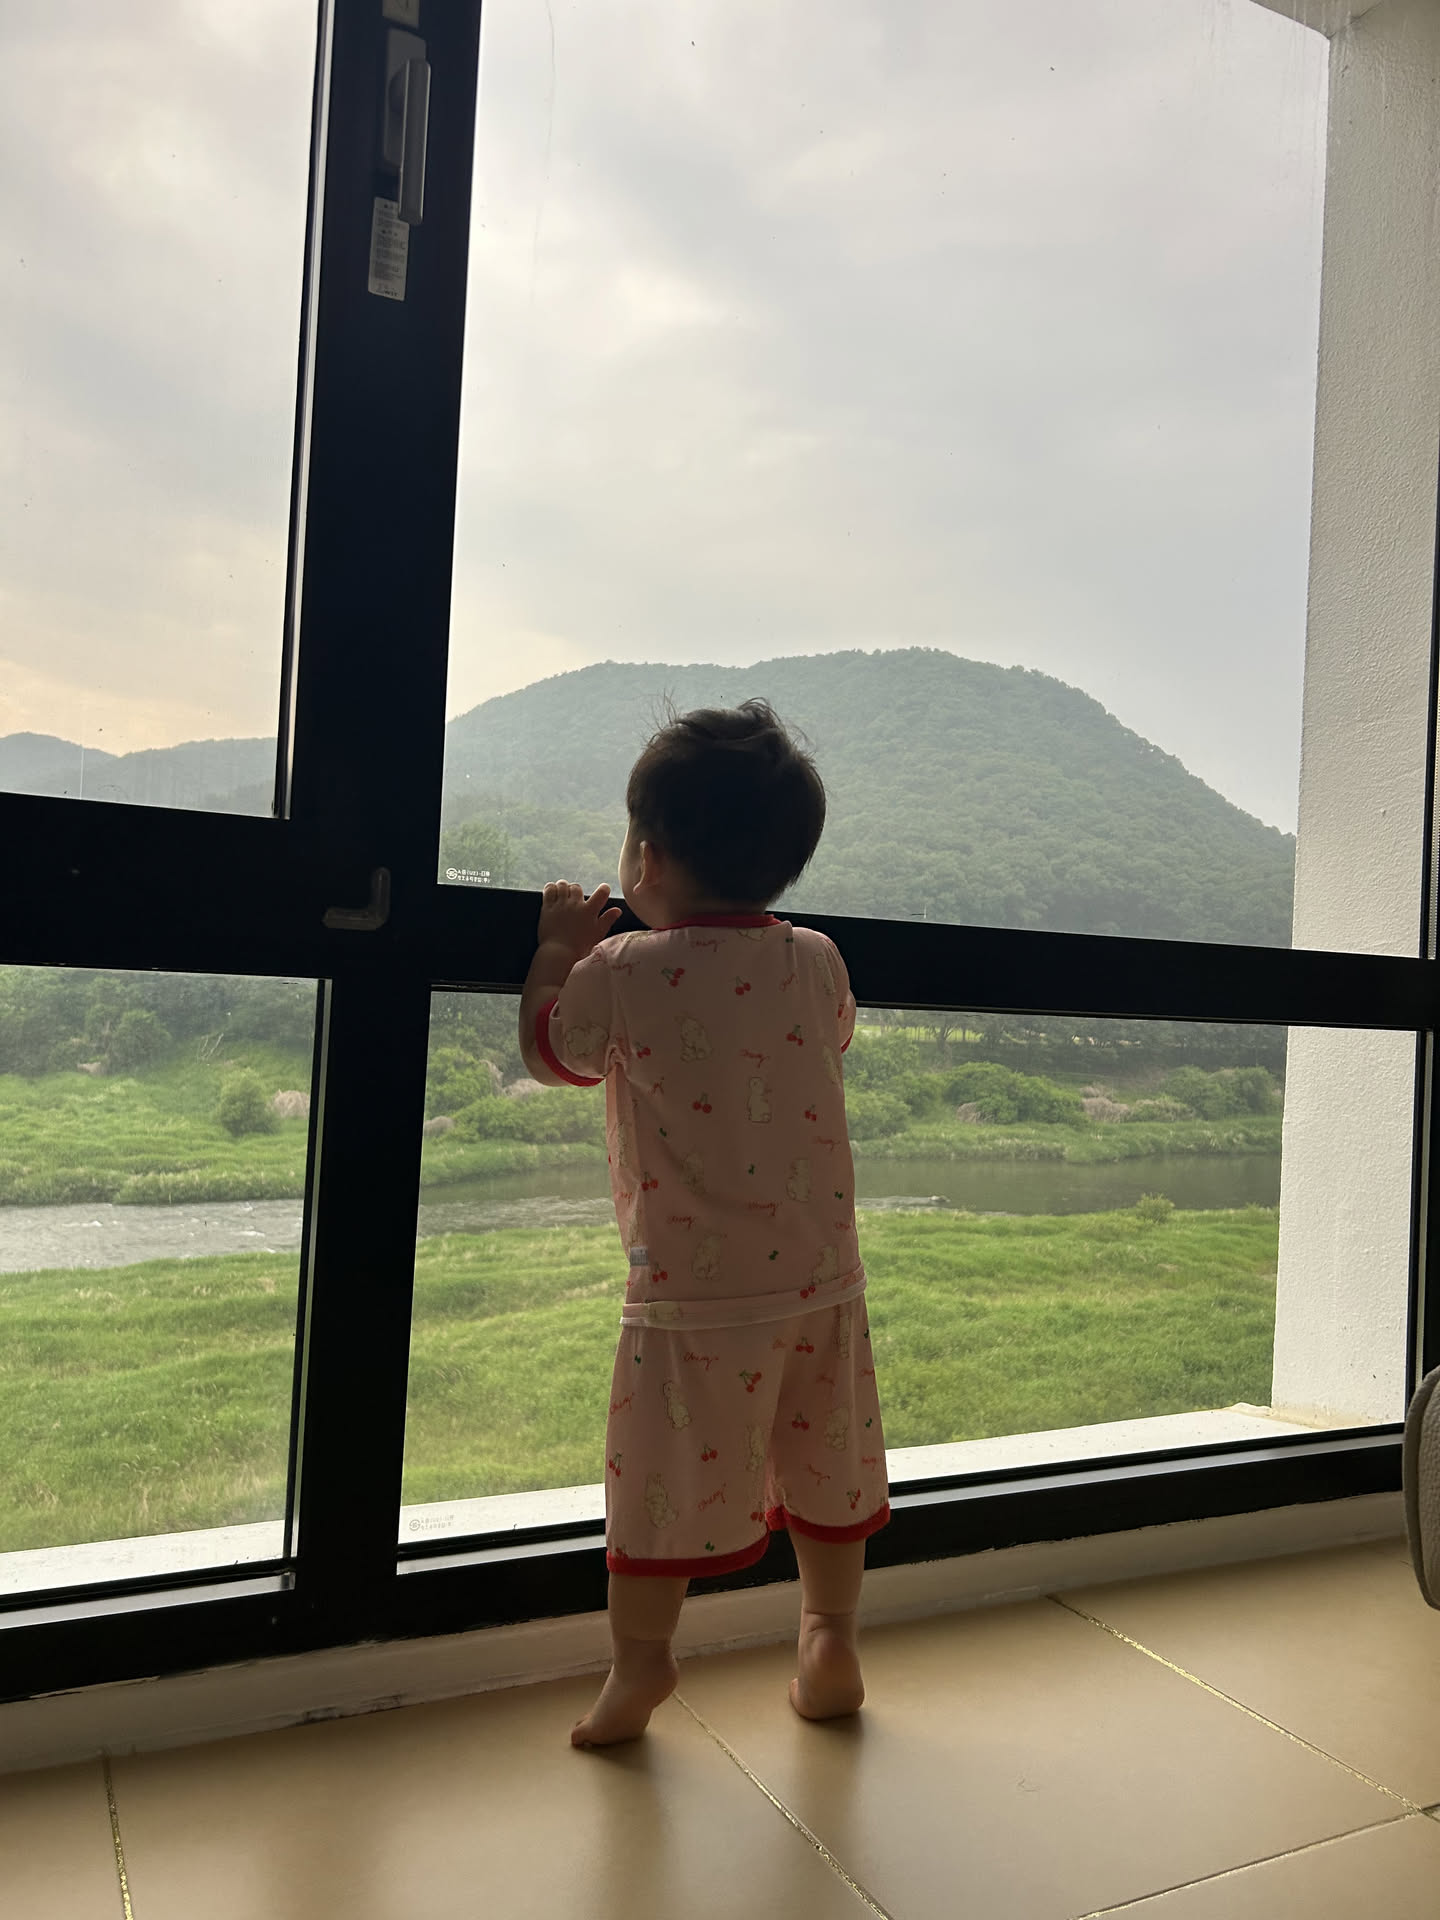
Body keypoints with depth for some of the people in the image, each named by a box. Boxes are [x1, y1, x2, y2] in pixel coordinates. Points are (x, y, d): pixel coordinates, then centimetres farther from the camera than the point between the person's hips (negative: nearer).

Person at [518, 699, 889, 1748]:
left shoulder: (624, 973, -14)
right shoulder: (818, 962, -1)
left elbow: (548, 1050, 3)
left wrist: (559, 945, 17)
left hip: (695, 1288, -5)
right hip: (823, 1271, 5)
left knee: (666, 1477, 11)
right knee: (826, 1463, 20)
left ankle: (639, 1664, 24)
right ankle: (832, 1640, 35)